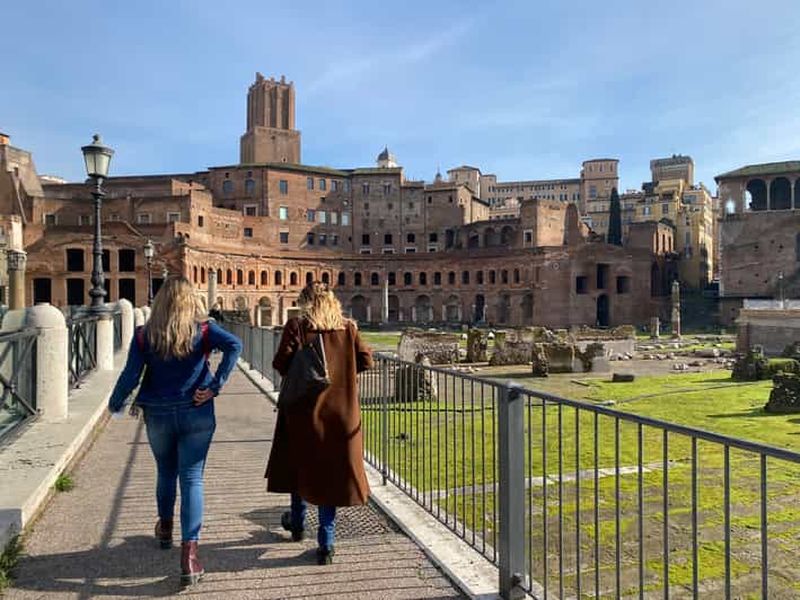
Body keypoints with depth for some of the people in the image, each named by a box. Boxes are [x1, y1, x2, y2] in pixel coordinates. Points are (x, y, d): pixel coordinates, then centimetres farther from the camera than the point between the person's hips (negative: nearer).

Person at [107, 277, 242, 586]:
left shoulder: (144, 335, -5)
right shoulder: (202, 329, -7)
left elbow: (130, 376, -5)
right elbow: (234, 345, -22)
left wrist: (114, 405, 12)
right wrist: (214, 386, -18)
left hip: (158, 415, 2)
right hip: (196, 414, -2)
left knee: (166, 472, 23)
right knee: (192, 479, 0)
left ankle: (165, 529, 45)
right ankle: (189, 555, -5)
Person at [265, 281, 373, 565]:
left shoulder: (296, 326, -6)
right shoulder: (347, 327, 0)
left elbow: (281, 363, -14)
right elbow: (366, 360, -3)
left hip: (304, 407, -1)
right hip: (340, 412, 1)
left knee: (300, 465, 20)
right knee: (332, 470, 8)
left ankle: (297, 524, 39)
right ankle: (326, 543, 10)